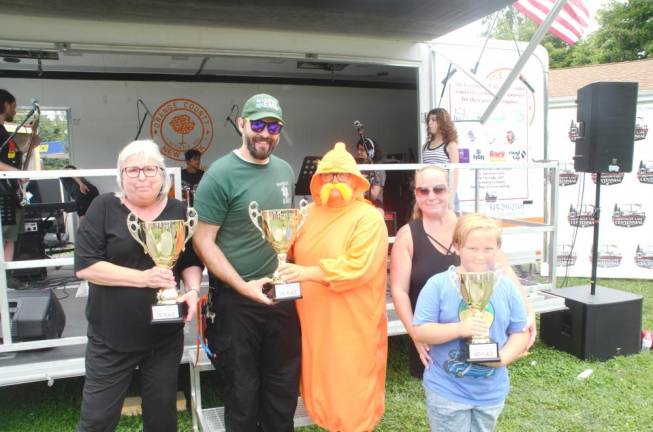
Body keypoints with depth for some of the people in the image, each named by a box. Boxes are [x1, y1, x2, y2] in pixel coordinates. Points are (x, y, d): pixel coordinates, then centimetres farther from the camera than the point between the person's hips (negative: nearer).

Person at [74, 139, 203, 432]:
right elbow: (84, 266, -13)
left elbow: (192, 261, 10)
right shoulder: (104, 208, -7)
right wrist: (143, 278, -22)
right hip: (111, 338, -2)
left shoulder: (178, 211, 2)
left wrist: (193, 290, -11)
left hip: (165, 337, 3)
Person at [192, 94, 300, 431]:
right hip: (236, 298, -5)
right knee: (243, 387, 12)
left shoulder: (285, 170, 5)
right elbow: (203, 241, -14)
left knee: (285, 381, 19)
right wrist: (243, 286, -18)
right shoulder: (220, 175, -13)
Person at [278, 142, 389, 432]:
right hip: (315, 318, 6)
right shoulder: (310, 213, 9)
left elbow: (358, 267, -21)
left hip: (352, 322, -5)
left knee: (351, 390, 6)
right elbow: (294, 253, 20)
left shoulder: (368, 218, -10)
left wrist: (309, 273, -25)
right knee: (322, 384, 16)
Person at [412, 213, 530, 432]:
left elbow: (521, 333, 3)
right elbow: (420, 331, -14)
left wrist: (504, 357, -16)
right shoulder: (438, 285, -13)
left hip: (491, 392, 4)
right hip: (446, 391, -3)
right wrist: (459, 328, -28)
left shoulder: (508, 288, -3)